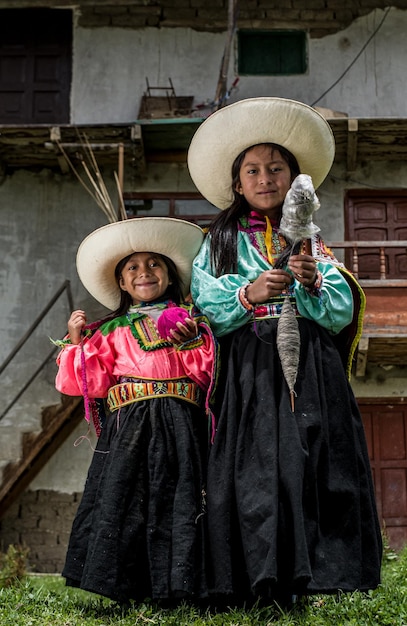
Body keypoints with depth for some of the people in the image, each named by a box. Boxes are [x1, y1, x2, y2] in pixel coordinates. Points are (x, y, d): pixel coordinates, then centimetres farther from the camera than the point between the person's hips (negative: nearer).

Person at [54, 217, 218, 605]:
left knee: (176, 500, -5)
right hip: (127, 426, 1)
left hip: (178, 426, -1)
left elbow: (208, 372, 3)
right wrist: (78, 342, 2)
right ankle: (127, 587, 7)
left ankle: (174, 586, 5)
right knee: (121, 499, -4)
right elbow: (93, 384, 7)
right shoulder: (111, 331, 17)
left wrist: (191, 343, -12)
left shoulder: (190, 319, 14)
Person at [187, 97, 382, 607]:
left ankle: (301, 581, 2)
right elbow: (206, 309, 1)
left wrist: (312, 284, -13)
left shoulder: (313, 242, 17)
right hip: (248, 371, -1)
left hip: (310, 373, 1)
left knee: (309, 466, -6)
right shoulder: (219, 241, 14)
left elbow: (341, 312, 6)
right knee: (253, 468, -8)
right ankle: (258, 580, 0)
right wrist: (248, 295, -16)